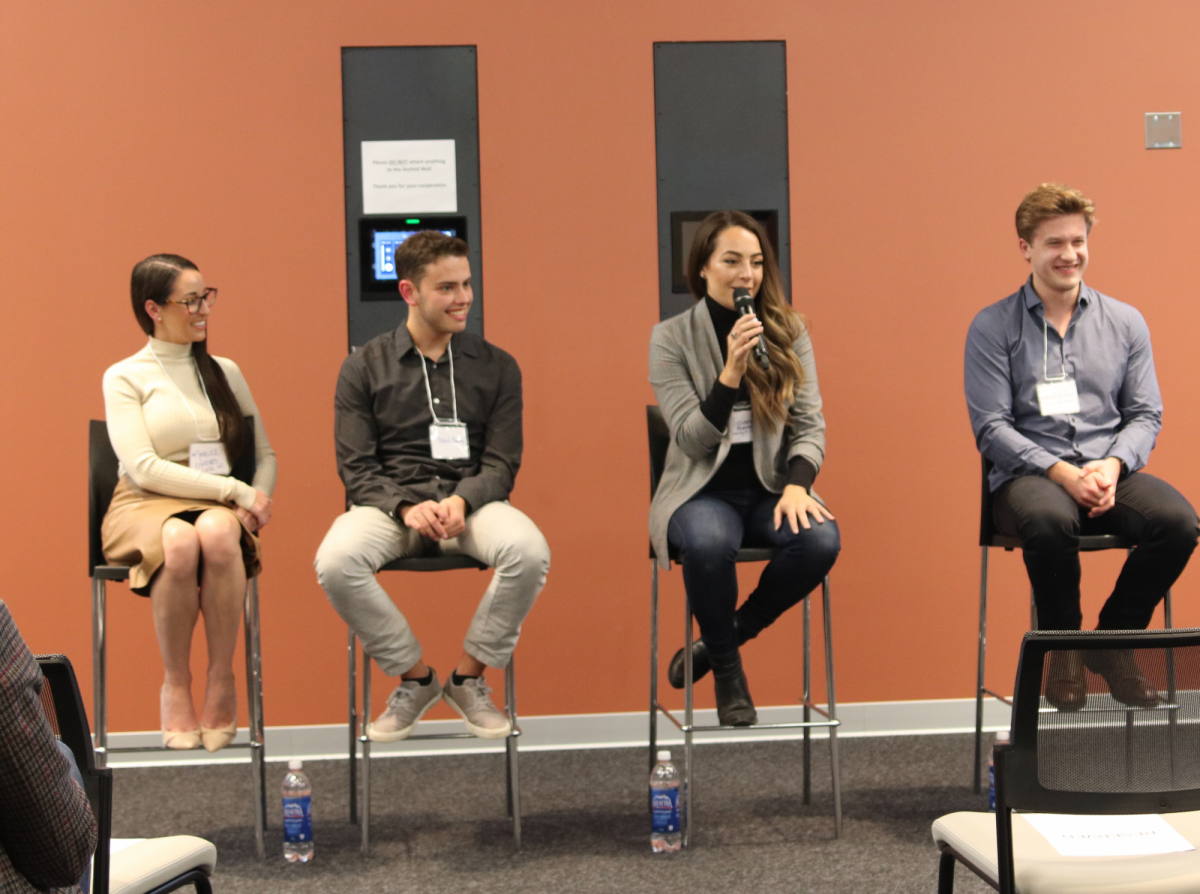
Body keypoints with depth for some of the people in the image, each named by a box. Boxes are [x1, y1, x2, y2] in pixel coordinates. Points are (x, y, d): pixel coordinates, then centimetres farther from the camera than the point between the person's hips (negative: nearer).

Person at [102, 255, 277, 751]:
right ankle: (175, 684, -20)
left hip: (216, 505, 2)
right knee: (180, 542, -38)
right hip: (144, 506, -2)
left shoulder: (225, 372, 17)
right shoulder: (125, 377, 4)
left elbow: (264, 453, 15)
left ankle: (221, 678, -23)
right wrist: (235, 490, -15)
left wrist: (254, 500, -8)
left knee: (217, 533, -35)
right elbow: (144, 468, -9)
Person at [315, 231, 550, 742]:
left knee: (530, 551, -32)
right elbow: (356, 468, 2)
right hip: (390, 502, 0)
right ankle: (415, 678, -6)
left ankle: (469, 678, -7)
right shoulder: (364, 368, 7)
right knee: (335, 562, -32)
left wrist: (461, 501, -17)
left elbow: (501, 464, 5)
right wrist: (406, 508, -18)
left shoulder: (496, 367, 10)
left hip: (472, 501, 1)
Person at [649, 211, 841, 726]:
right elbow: (692, 441, -9)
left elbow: (810, 425, 3)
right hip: (703, 490, -2)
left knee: (821, 539, -30)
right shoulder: (671, 338, -2)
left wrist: (797, 484, -16)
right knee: (707, 541, -38)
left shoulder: (788, 332, 6)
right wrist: (731, 371, -22)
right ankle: (727, 668, -9)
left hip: (771, 489, 3)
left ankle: (723, 638, -4)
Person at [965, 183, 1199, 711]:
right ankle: (1063, 647, -10)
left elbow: (1146, 415, 10)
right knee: (1049, 520, -38)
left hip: (1110, 473, 3)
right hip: (1028, 475, -3)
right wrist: (1062, 473, -17)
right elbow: (991, 427, -3)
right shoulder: (993, 327, 3)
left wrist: (1113, 465, -12)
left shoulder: (1125, 323, 13)